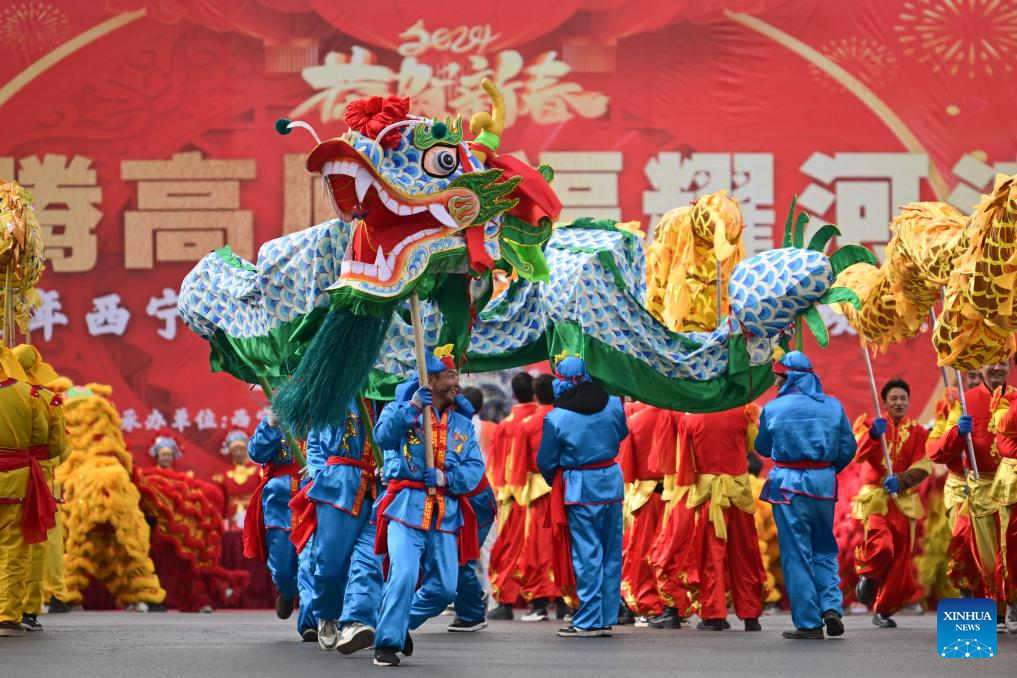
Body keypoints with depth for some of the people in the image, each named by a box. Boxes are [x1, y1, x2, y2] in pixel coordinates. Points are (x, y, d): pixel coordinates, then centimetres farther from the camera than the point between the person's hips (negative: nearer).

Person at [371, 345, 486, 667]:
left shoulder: (463, 425, 18)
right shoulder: (400, 410, 8)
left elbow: (475, 468, 6)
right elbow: (383, 436, -14)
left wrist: (445, 477, -12)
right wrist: (413, 407, -21)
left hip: (446, 512, 5)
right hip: (407, 507, -4)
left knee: (444, 587, 2)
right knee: (404, 575, -21)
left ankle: (402, 625, 26)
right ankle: (387, 643, -13)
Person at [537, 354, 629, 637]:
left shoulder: (556, 418, -13)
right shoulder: (613, 405, -2)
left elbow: (545, 462, -3)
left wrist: (555, 484, 16)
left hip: (579, 489, -4)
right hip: (612, 481, 5)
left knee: (586, 554, 0)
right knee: (611, 553, 10)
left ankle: (588, 621, 1)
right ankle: (607, 619, 16)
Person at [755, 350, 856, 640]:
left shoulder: (773, 408, -3)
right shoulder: (833, 406, 4)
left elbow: (762, 447, 11)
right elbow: (848, 448, 6)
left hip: (789, 483, -3)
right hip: (824, 484, 3)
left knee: (796, 554, 2)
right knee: (824, 549, 17)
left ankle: (809, 623, 0)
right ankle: (831, 606, -1)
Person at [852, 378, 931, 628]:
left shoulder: (918, 432, 8)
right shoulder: (871, 425, 6)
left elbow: (922, 468, -3)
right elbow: (859, 455, -11)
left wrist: (900, 480, -21)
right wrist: (873, 434, -30)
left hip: (904, 500, 3)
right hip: (875, 496, -3)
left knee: (901, 558, 2)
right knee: (881, 545, -27)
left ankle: (883, 610, 17)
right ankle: (867, 575, 5)